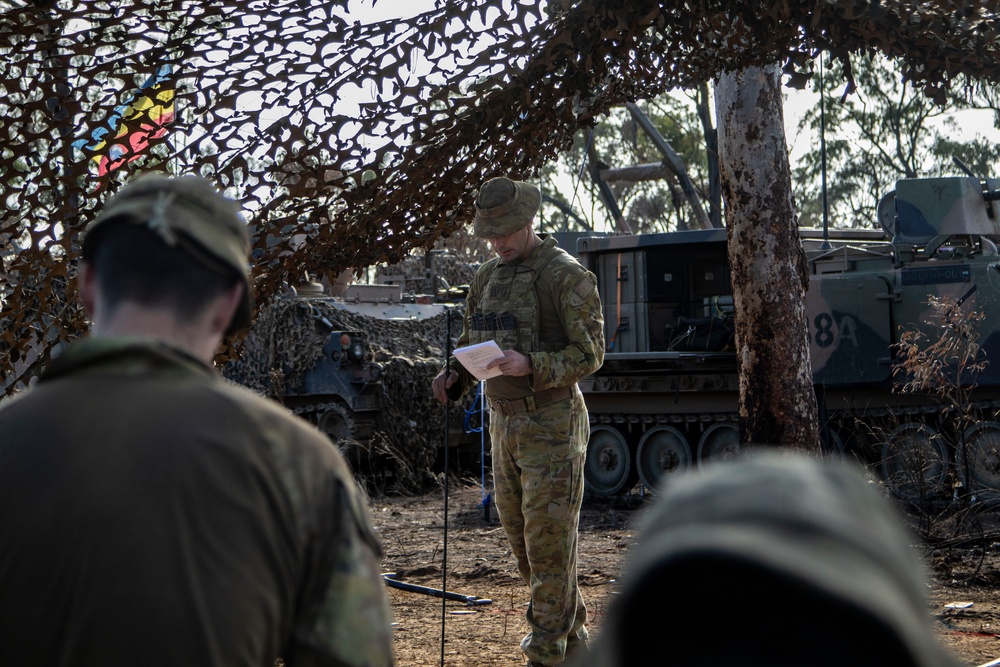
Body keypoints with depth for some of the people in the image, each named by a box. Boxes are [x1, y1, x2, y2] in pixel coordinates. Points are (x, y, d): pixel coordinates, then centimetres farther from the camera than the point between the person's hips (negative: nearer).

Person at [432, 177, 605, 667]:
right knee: (521, 538, 14)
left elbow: (589, 353, -14)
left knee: (548, 539, -4)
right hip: (504, 423, 8)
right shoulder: (487, 277, 12)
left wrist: (529, 365, -29)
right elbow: (470, 340, 20)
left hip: (552, 424, -8)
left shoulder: (566, 276, -11)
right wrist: (452, 377, -2)